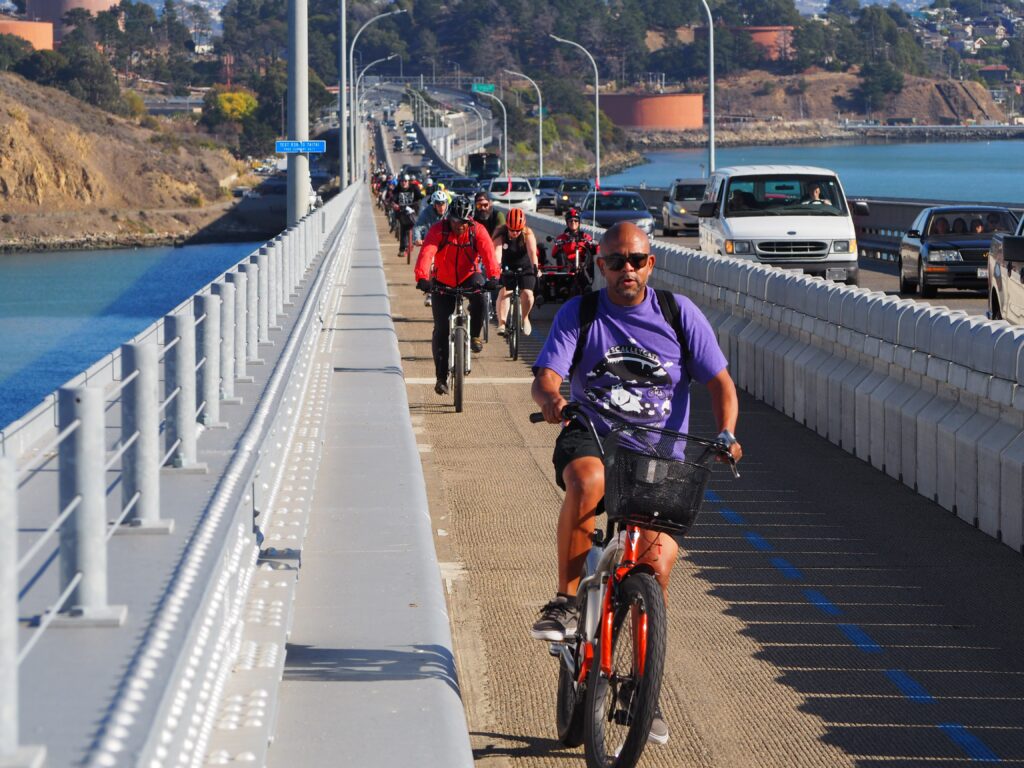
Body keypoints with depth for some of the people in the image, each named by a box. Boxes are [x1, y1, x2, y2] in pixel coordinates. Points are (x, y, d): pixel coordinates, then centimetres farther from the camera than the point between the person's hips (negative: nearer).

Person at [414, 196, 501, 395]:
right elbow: (426, 253, -33)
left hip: (469, 277, 0)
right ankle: (441, 377, 3)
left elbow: (488, 253, -29)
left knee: (479, 295, -36)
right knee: (441, 329, -7)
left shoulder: (477, 231, -16)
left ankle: (474, 335, -12)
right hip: (444, 283, 0)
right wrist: (422, 278, -51)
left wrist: (493, 276, -47)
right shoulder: (438, 230, -19)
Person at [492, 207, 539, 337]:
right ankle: (501, 323, -27)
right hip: (506, 268, 0)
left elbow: (532, 251, -34)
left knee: (527, 294, -18)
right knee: (503, 291, -23)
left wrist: (535, 267, -50)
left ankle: (525, 318, 10)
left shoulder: (528, 234, -19)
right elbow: (497, 250, -35)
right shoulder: (500, 233, -19)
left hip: (525, 268, 0)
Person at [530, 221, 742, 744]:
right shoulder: (578, 314, -2)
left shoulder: (679, 314, 0)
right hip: (590, 438, -1)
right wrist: (550, 398, -38)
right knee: (587, 481, -38)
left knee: (655, 566, -10)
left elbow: (719, 382, 1)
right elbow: (546, 376, -13)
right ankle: (565, 601, -20)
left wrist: (725, 432, -18)